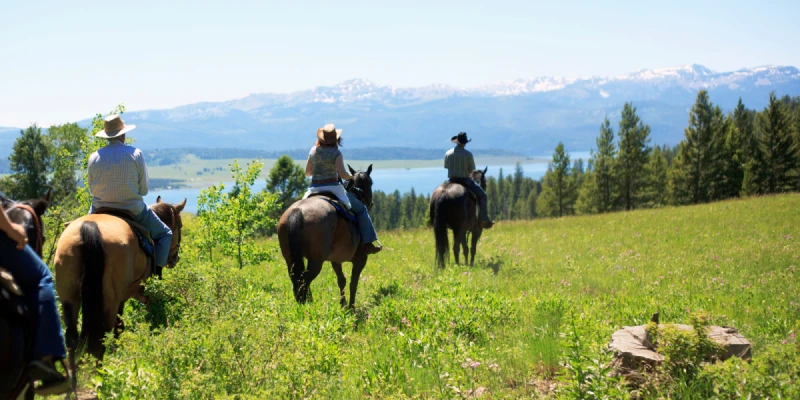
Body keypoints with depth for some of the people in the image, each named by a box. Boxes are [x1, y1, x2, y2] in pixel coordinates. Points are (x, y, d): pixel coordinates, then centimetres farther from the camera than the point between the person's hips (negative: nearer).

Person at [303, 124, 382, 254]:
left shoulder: (313, 151, 6)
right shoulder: (336, 153, -10)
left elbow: (307, 172, 11)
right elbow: (342, 174, -18)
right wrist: (350, 177, 3)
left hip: (314, 189, 5)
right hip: (332, 188, -5)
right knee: (361, 209, 7)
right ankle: (367, 243, 0)